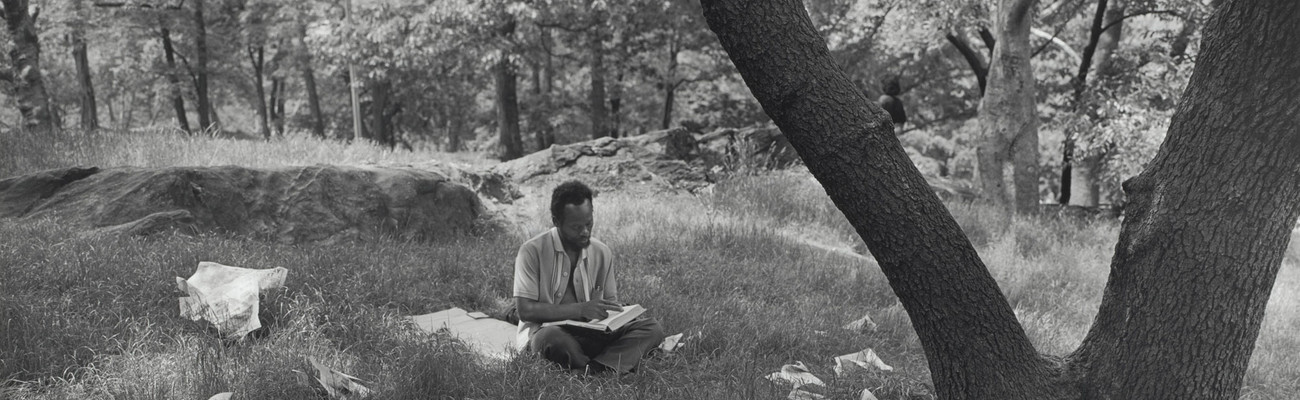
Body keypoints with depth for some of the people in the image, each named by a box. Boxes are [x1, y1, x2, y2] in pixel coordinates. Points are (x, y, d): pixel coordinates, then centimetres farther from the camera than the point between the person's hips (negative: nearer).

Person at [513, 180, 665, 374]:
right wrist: (580, 309, -22)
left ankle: (596, 369, -37)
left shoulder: (602, 253, 6)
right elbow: (525, 310, -15)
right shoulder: (532, 251, -10)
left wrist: (616, 312, -11)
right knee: (551, 338, -40)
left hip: (589, 333, 5)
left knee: (652, 328, -16)